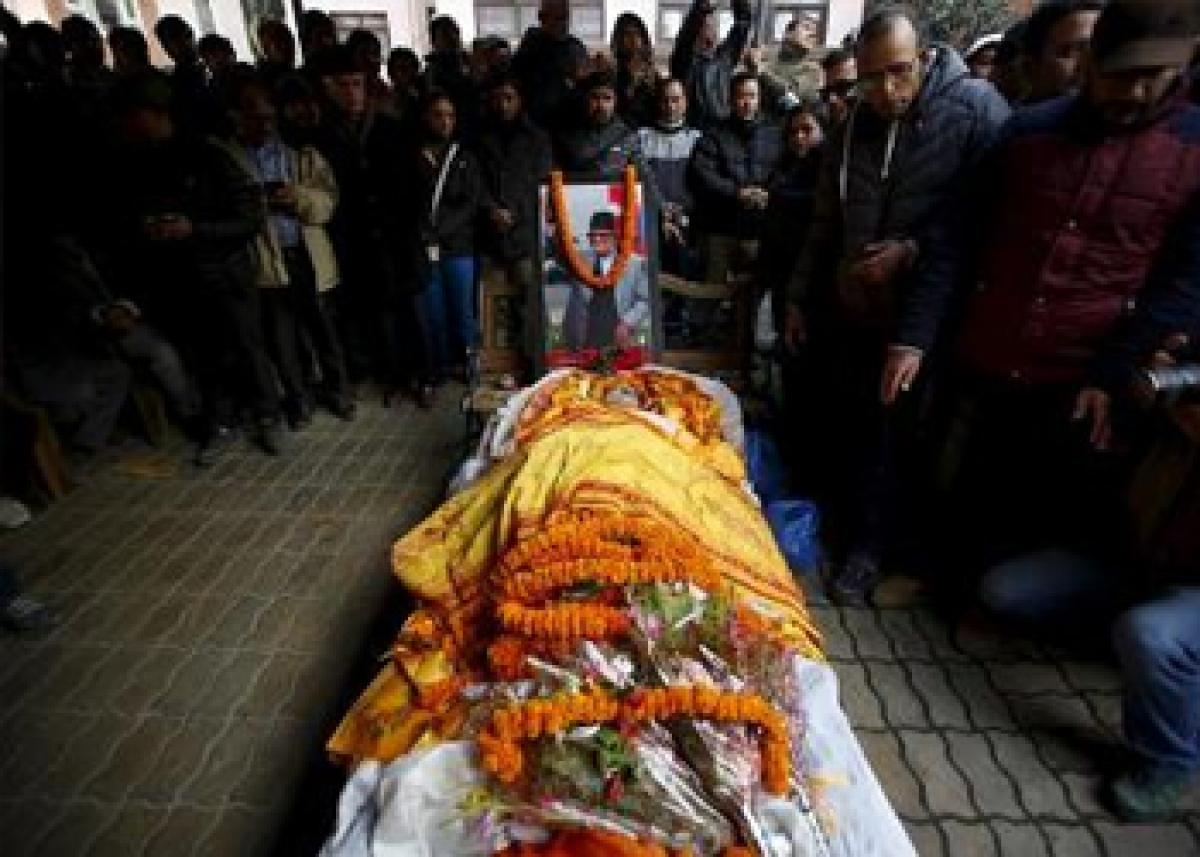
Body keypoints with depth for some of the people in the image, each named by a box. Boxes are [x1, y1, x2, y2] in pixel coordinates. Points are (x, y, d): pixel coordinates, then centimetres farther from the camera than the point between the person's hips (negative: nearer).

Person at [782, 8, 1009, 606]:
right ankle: (846, 522, 30)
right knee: (845, 423, 12)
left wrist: (911, 252, -21)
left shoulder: (976, 107, -9)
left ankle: (869, 545, 22)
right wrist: (800, 297, 14)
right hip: (848, 309, 5)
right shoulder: (853, 127, 9)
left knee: (890, 436, 3)